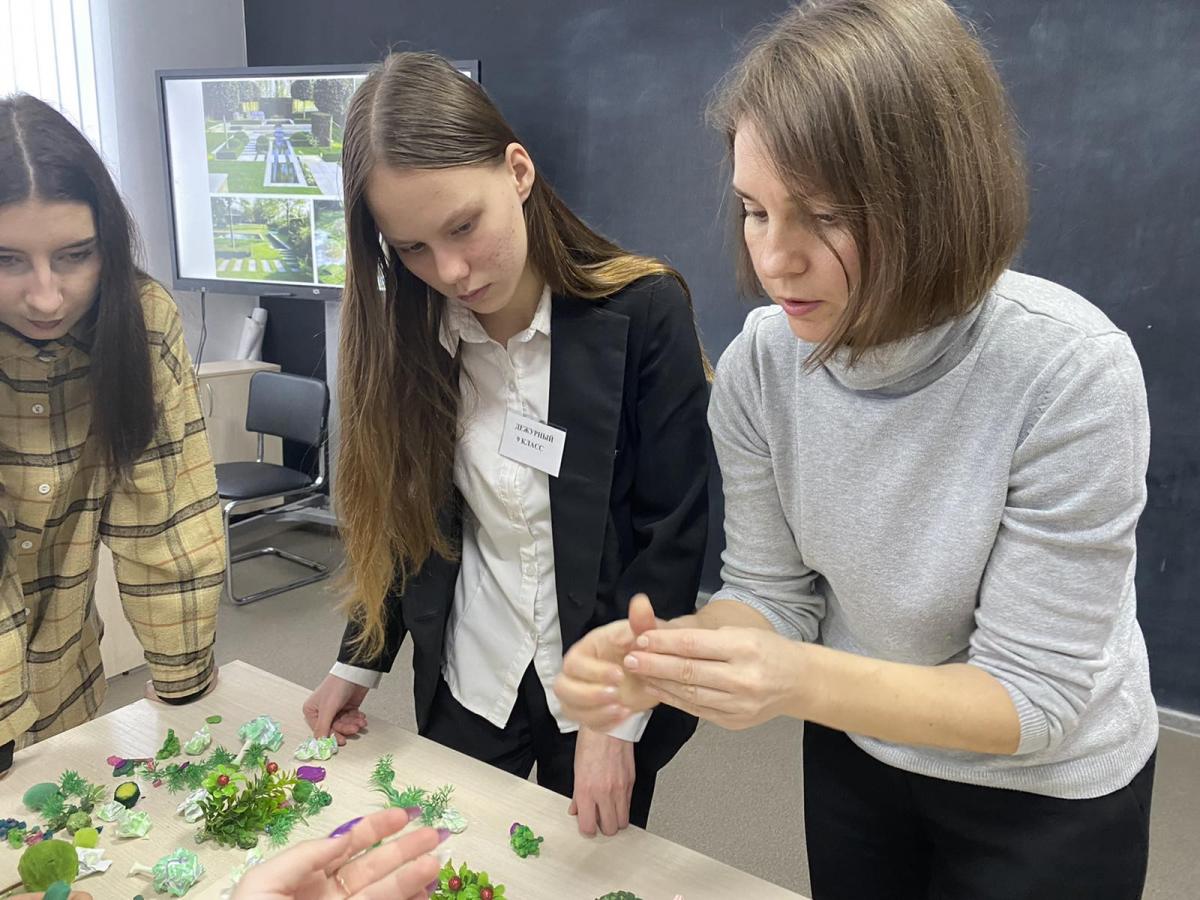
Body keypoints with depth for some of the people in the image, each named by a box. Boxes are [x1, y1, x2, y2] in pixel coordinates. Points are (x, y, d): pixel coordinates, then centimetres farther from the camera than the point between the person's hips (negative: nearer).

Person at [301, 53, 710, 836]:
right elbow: (402, 518, 3)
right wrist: (361, 662, 4)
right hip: (466, 685, 3)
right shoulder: (408, 332, -6)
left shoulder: (645, 310, -17)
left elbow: (675, 533, -15)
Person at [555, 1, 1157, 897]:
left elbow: (1034, 696, -25)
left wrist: (804, 682, -41)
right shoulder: (760, 361, -19)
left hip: (1050, 794, -3)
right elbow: (772, 592, -9)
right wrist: (669, 654, -30)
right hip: (854, 756, 3)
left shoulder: (1072, 372, -31)